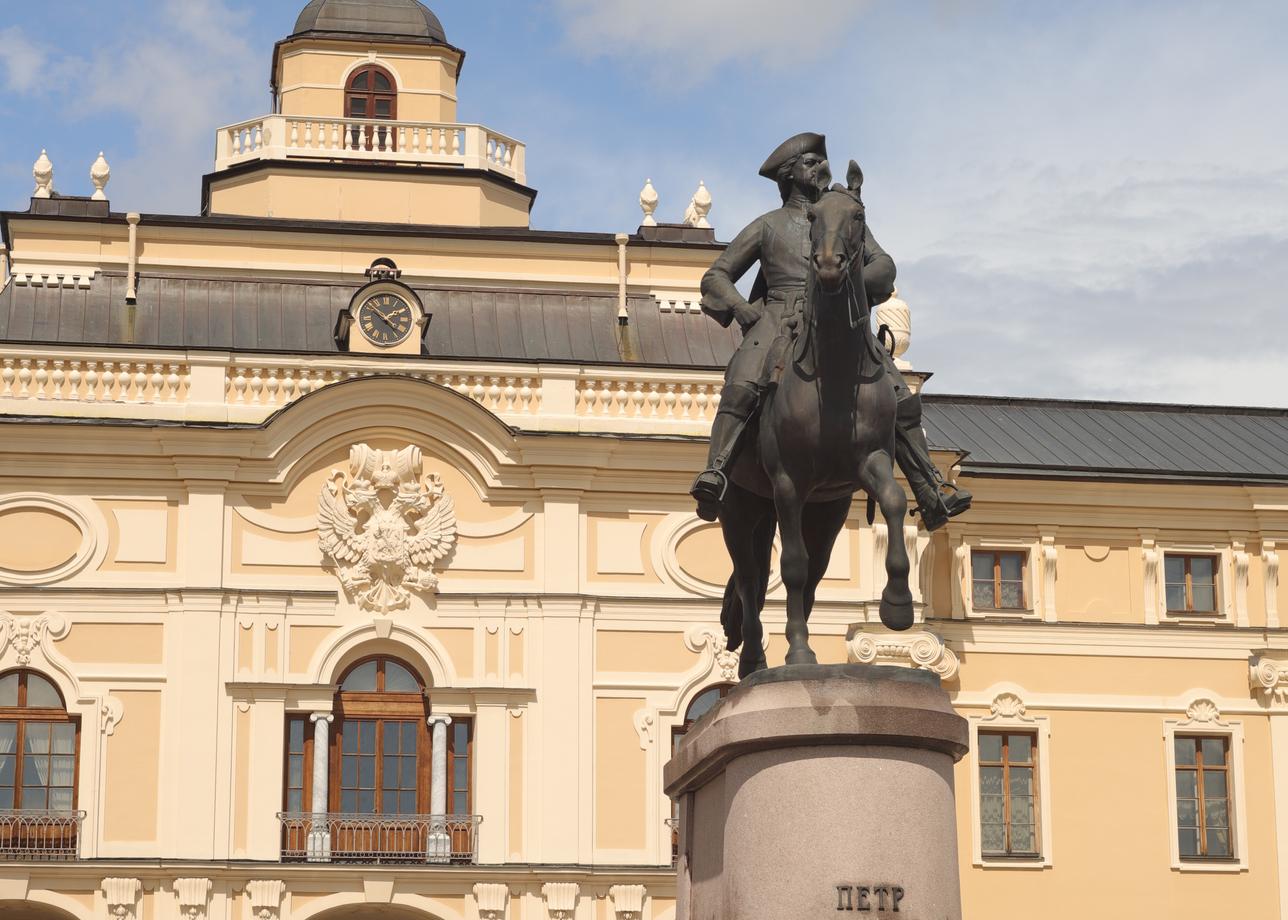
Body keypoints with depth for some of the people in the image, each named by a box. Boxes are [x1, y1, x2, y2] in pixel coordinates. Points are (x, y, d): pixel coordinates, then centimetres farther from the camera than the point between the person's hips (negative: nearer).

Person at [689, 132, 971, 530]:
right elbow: (716, 278, 16)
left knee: (900, 399, -13)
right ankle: (715, 475, -45)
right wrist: (743, 309, -6)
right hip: (778, 321, -2)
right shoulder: (768, 226, 20)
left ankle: (933, 496, -12)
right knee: (741, 387, -33)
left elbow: (882, 265, 11)